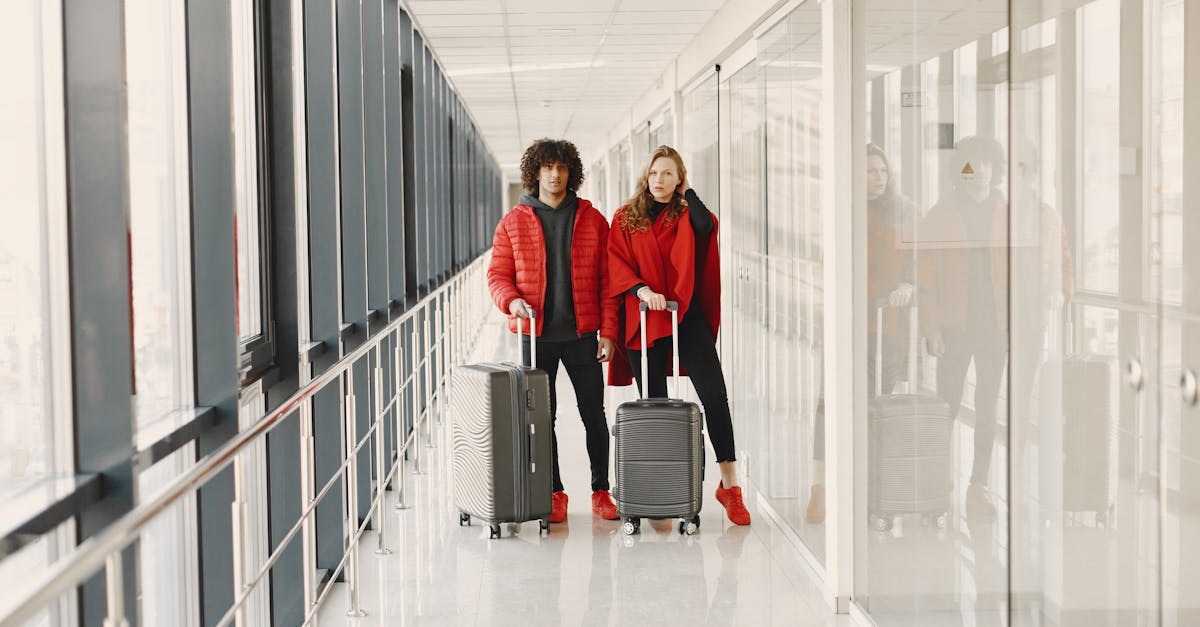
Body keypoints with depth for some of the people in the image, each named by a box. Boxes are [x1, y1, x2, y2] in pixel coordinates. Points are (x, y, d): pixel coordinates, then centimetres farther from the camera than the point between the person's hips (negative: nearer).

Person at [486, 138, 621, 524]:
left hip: (582, 334, 0)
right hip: (536, 335, 0)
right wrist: (511, 301, -16)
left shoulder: (592, 220, 4)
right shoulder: (513, 223, 4)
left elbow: (607, 279, 3)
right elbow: (498, 274, 5)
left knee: (594, 415, 3)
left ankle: (601, 491, 15)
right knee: (542, 417, 4)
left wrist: (608, 331, -4)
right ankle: (554, 494, 15)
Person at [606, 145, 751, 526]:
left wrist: (688, 193, -1)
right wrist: (641, 289, -17)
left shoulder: (686, 216, 9)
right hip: (644, 319, 0)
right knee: (654, 402, 5)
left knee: (714, 394, -10)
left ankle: (729, 484, -5)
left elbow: (708, 226, -15)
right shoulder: (625, 219, 9)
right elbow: (615, 264, -1)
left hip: (687, 316, 0)